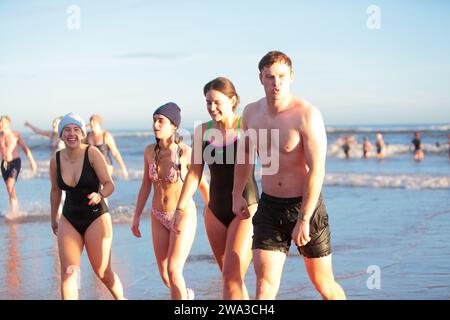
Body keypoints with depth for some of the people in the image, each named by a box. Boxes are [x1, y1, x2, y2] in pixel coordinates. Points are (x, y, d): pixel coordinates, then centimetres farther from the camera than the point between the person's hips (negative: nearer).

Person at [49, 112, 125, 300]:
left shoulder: (92, 153, -14)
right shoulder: (56, 159, -3)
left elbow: (109, 184, -16)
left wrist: (100, 195, -37)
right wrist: (53, 219, 22)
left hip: (96, 217, -3)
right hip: (69, 220, 3)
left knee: (103, 272, 7)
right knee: (68, 271, -9)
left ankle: (120, 297, 36)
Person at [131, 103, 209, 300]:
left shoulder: (186, 152, -16)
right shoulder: (150, 151, -2)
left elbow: (202, 184, -4)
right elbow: (146, 184, 9)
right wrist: (136, 216, 9)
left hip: (184, 215, -5)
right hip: (159, 218, 5)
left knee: (173, 271, -16)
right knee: (165, 276, 11)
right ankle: (185, 295, 42)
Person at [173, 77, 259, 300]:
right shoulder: (202, 131, 4)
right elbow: (194, 174, 7)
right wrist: (180, 209, 1)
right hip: (216, 211, 5)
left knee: (231, 278, -14)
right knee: (232, 278, 13)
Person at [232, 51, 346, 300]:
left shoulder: (307, 114, -17)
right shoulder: (251, 113, 2)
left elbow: (317, 170, -21)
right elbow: (244, 154, 21)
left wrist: (304, 220, -23)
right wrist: (237, 195, 24)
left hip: (305, 205, -4)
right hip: (269, 206, 4)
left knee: (325, 285, 10)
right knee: (264, 284, -8)